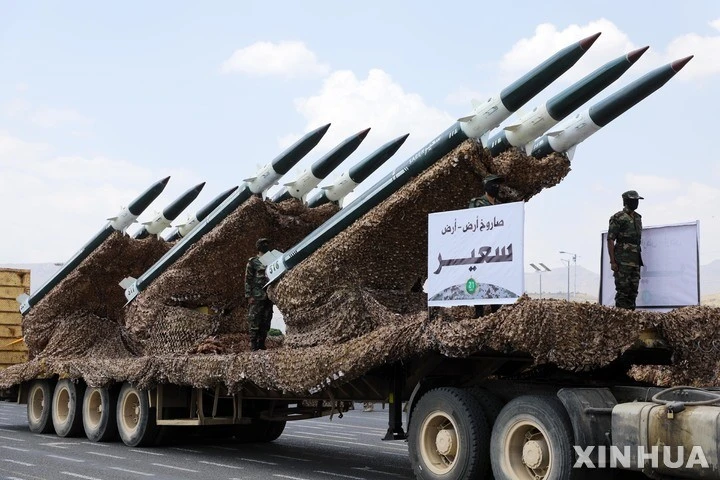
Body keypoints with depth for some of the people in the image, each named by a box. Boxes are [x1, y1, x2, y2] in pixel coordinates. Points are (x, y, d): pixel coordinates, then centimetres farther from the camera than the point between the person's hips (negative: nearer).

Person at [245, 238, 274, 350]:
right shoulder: (253, 262, -2)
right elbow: (248, 280, -5)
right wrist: (249, 296, -12)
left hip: (268, 297, 6)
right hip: (257, 297, -6)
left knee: (266, 322, 7)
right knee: (254, 321, -7)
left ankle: (261, 344, 13)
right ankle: (254, 345, -5)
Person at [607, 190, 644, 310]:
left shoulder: (638, 218, 17)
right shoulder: (618, 218, -6)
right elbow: (610, 240, -9)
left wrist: (640, 259, 17)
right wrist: (612, 262, -15)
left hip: (635, 260, 7)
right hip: (622, 260, -7)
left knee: (633, 291, 7)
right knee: (622, 291, -8)